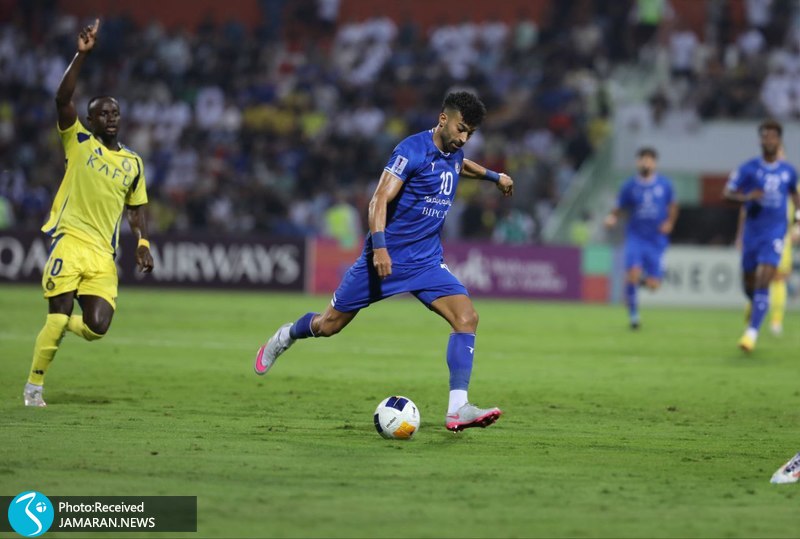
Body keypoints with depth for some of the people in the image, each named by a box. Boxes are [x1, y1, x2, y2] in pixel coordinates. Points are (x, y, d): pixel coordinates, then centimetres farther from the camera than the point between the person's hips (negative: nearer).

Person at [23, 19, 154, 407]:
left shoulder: (132, 163, 16)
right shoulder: (78, 141, 4)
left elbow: (135, 209, 25)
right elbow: (62, 98, -11)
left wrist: (142, 244, 10)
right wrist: (82, 54, -19)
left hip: (103, 254, 4)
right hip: (69, 241, -4)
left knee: (96, 327, -9)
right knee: (58, 319, -11)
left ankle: (60, 325, 25)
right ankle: (34, 385, 8)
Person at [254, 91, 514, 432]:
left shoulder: (453, 154, 8)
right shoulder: (413, 149, -17)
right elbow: (380, 199, -24)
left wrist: (493, 176, 37)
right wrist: (379, 246, -35)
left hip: (427, 263, 6)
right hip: (387, 258, -6)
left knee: (466, 317, -17)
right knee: (329, 325, 5)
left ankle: (457, 409, -20)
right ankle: (284, 338, 39)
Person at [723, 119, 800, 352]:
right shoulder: (748, 168, -3)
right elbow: (726, 193, -4)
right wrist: (746, 197, -22)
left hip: (775, 233, -1)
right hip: (752, 232, 1)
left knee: (763, 282, -16)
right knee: (749, 283, 10)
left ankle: (752, 332, -15)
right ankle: (756, 305, 47)